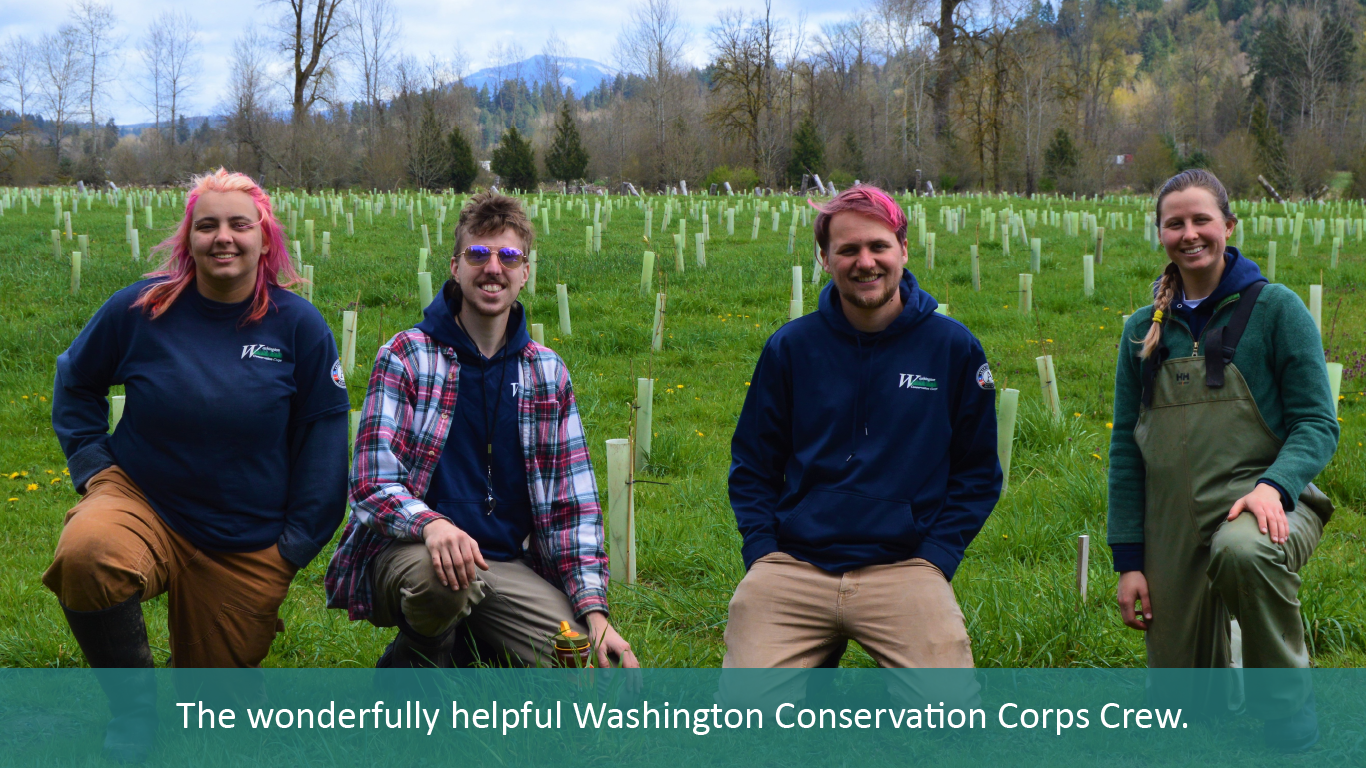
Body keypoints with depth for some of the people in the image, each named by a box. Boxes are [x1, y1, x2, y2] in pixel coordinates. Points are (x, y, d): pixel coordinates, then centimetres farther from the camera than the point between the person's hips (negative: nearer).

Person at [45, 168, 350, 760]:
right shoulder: (140, 309, -6)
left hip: (246, 545, 1)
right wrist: (92, 463, -1)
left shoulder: (299, 326, -6)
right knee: (86, 553, -37)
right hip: (141, 501, 0)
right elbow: (75, 382, 12)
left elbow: (322, 434, 2)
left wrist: (298, 539, -3)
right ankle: (133, 708, -14)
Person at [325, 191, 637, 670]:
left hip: (506, 564, 3)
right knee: (440, 577, -39)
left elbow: (572, 501, 8)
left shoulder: (547, 373, 10)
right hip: (409, 553, -3)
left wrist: (594, 612, -4)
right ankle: (417, 655, -4)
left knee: (592, 665, -20)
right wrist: (430, 523, -33)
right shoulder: (406, 357, -2)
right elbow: (372, 482, -10)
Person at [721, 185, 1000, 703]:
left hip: (904, 570, -1)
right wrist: (761, 553, 1)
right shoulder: (790, 348, 6)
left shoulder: (953, 348, 4)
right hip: (791, 572, 1)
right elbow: (751, 465, 15)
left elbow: (978, 472, 11)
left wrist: (936, 558, -1)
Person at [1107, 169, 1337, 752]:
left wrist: (1274, 484, -23)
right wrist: (1128, 559, 7)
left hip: (1260, 505, -4)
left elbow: (1317, 424, -3)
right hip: (1174, 526, 4)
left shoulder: (1274, 308, 1)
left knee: (1242, 551, -39)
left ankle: (1288, 706, -20)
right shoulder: (1144, 331, 12)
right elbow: (1126, 448, 14)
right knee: (1185, 704, -1)